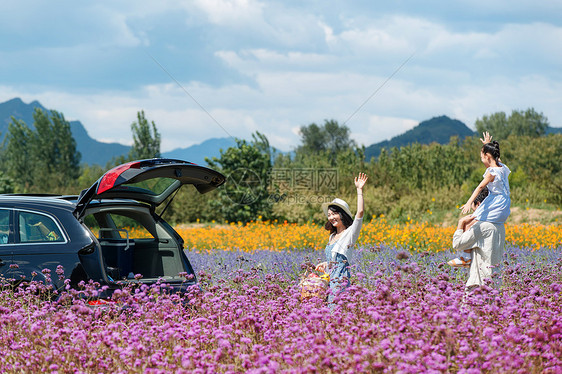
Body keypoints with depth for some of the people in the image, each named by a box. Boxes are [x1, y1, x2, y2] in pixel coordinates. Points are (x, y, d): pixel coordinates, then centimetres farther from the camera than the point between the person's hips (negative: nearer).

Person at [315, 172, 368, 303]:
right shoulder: (332, 236, 22)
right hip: (328, 277, 7)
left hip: (341, 279, -7)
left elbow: (360, 212, -15)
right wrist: (326, 264, 13)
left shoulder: (350, 232, -1)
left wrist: (359, 190, -13)